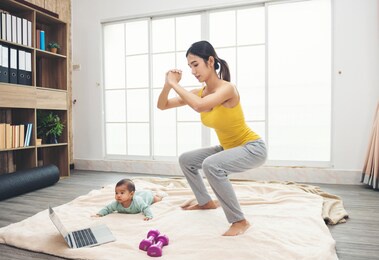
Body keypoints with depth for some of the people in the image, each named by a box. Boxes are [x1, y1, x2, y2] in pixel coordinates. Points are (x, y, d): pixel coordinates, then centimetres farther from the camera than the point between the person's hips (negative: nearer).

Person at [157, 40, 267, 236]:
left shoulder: (227, 88, -25)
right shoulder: (200, 93, -3)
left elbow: (199, 106, -45)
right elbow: (162, 106, 1)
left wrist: (175, 84, -31)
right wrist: (168, 85, -17)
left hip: (252, 148, -8)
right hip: (228, 148, 8)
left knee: (211, 165, -34)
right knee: (186, 160, 12)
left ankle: (240, 221, -15)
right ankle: (206, 202, 30)